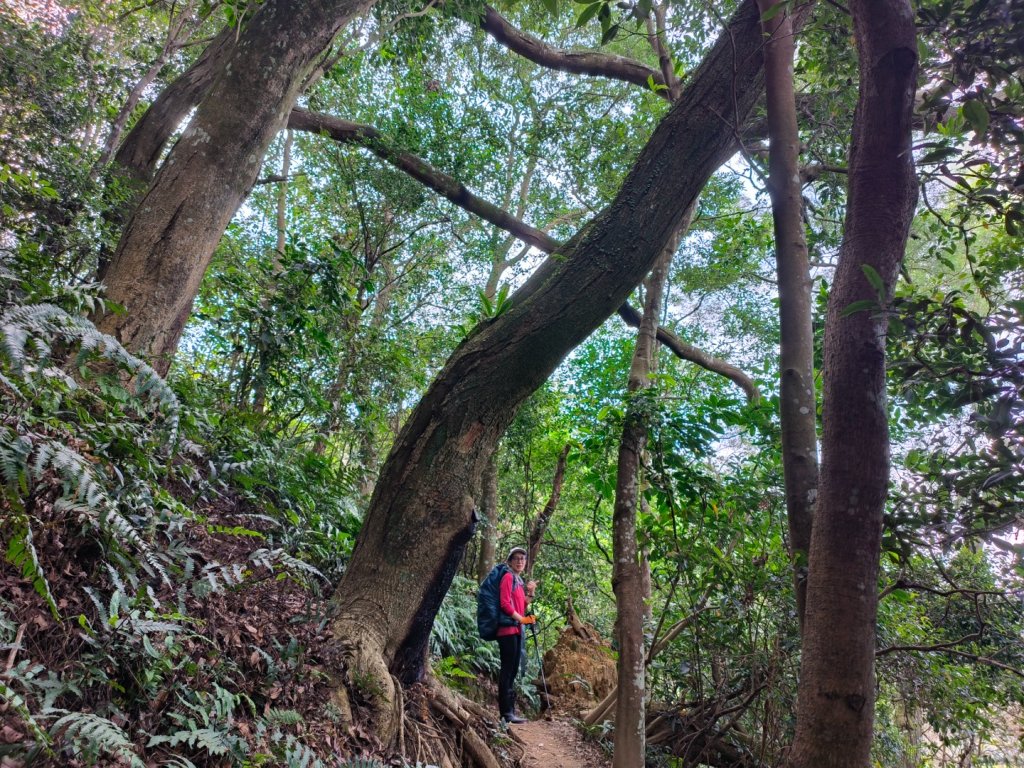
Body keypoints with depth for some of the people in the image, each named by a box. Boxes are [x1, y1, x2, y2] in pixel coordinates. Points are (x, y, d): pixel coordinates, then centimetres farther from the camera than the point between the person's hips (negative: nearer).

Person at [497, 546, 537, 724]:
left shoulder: (519, 580, 18)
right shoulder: (508, 577, -8)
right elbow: (504, 604, -16)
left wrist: (530, 593, 7)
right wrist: (522, 619, -15)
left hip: (517, 630, 9)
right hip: (508, 628, -9)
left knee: (512, 671, 11)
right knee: (508, 670, -7)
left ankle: (510, 711, 16)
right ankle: (506, 712, -4)